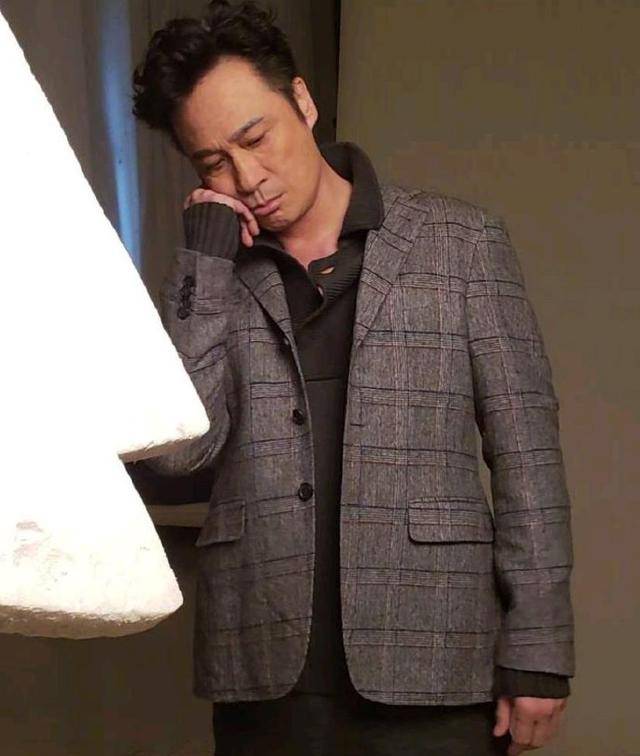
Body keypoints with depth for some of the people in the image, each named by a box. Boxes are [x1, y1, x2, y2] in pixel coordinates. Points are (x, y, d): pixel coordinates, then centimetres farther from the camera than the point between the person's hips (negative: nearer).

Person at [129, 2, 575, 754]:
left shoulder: (461, 243, 3)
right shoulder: (210, 276, 8)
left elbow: (525, 454, 1)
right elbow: (171, 451, -6)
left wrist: (537, 650, -5)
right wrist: (206, 256, -6)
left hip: (429, 668, -2)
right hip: (264, 675, 2)